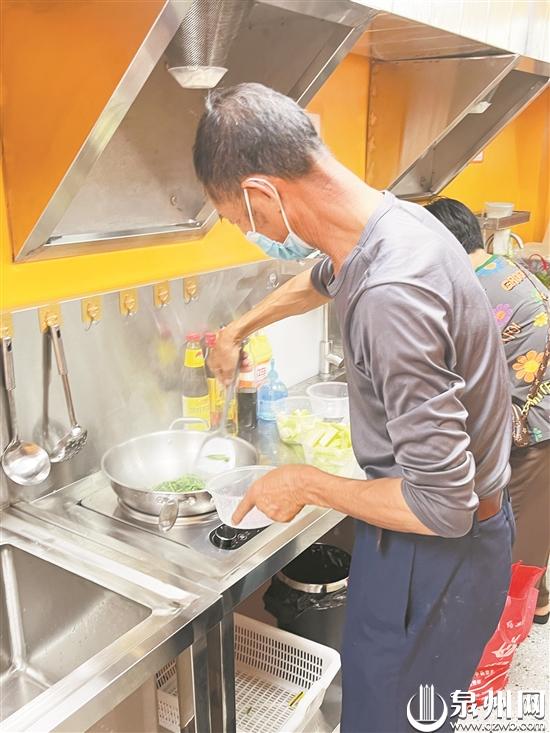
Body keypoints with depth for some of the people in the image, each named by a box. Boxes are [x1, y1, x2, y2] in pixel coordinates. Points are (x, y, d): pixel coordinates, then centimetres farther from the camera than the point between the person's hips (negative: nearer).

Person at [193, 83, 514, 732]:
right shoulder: (391, 218, -3)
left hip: (434, 555, -8)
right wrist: (237, 330, 31)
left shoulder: (389, 295, -34)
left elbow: (442, 506, -29)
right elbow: (321, 279, 23)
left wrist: (305, 486, -16)